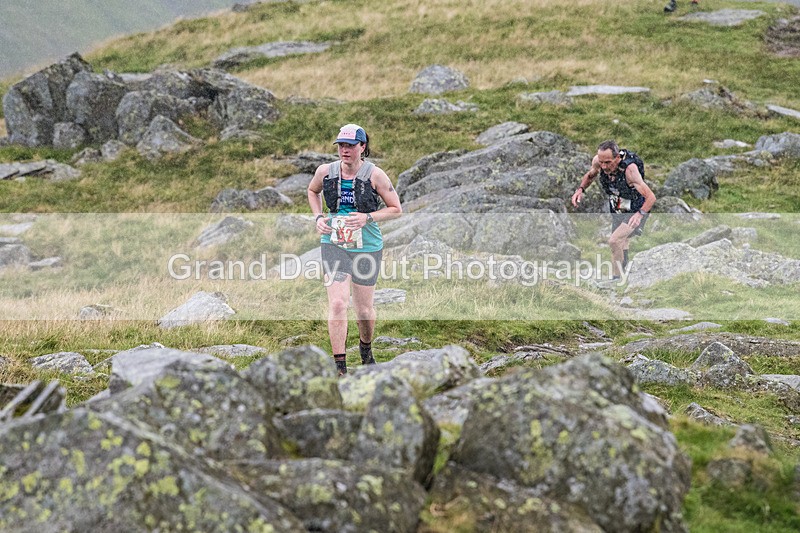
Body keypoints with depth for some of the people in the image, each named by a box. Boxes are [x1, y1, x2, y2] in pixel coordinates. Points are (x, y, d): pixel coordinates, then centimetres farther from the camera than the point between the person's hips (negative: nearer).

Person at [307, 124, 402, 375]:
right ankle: (339, 367, -8)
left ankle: (366, 347, 43)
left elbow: (396, 209, -2)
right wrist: (318, 217, 5)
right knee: (337, 304, -14)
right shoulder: (325, 171, -2)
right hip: (334, 244, 1)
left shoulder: (375, 175, -10)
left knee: (364, 309, 11)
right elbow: (312, 191, 21)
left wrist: (368, 218, -16)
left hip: (367, 247, -1)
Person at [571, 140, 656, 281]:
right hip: (617, 211, 6)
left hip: (635, 212, -6)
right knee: (621, 250, 19)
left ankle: (617, 278, -10)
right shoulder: (598, 161, -20)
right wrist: (580, 189, -12)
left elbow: (651, 197, -37)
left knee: (614, 242, -24)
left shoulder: (630, 169, -36)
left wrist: (640, 213, -53)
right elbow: (590, 175, 6)